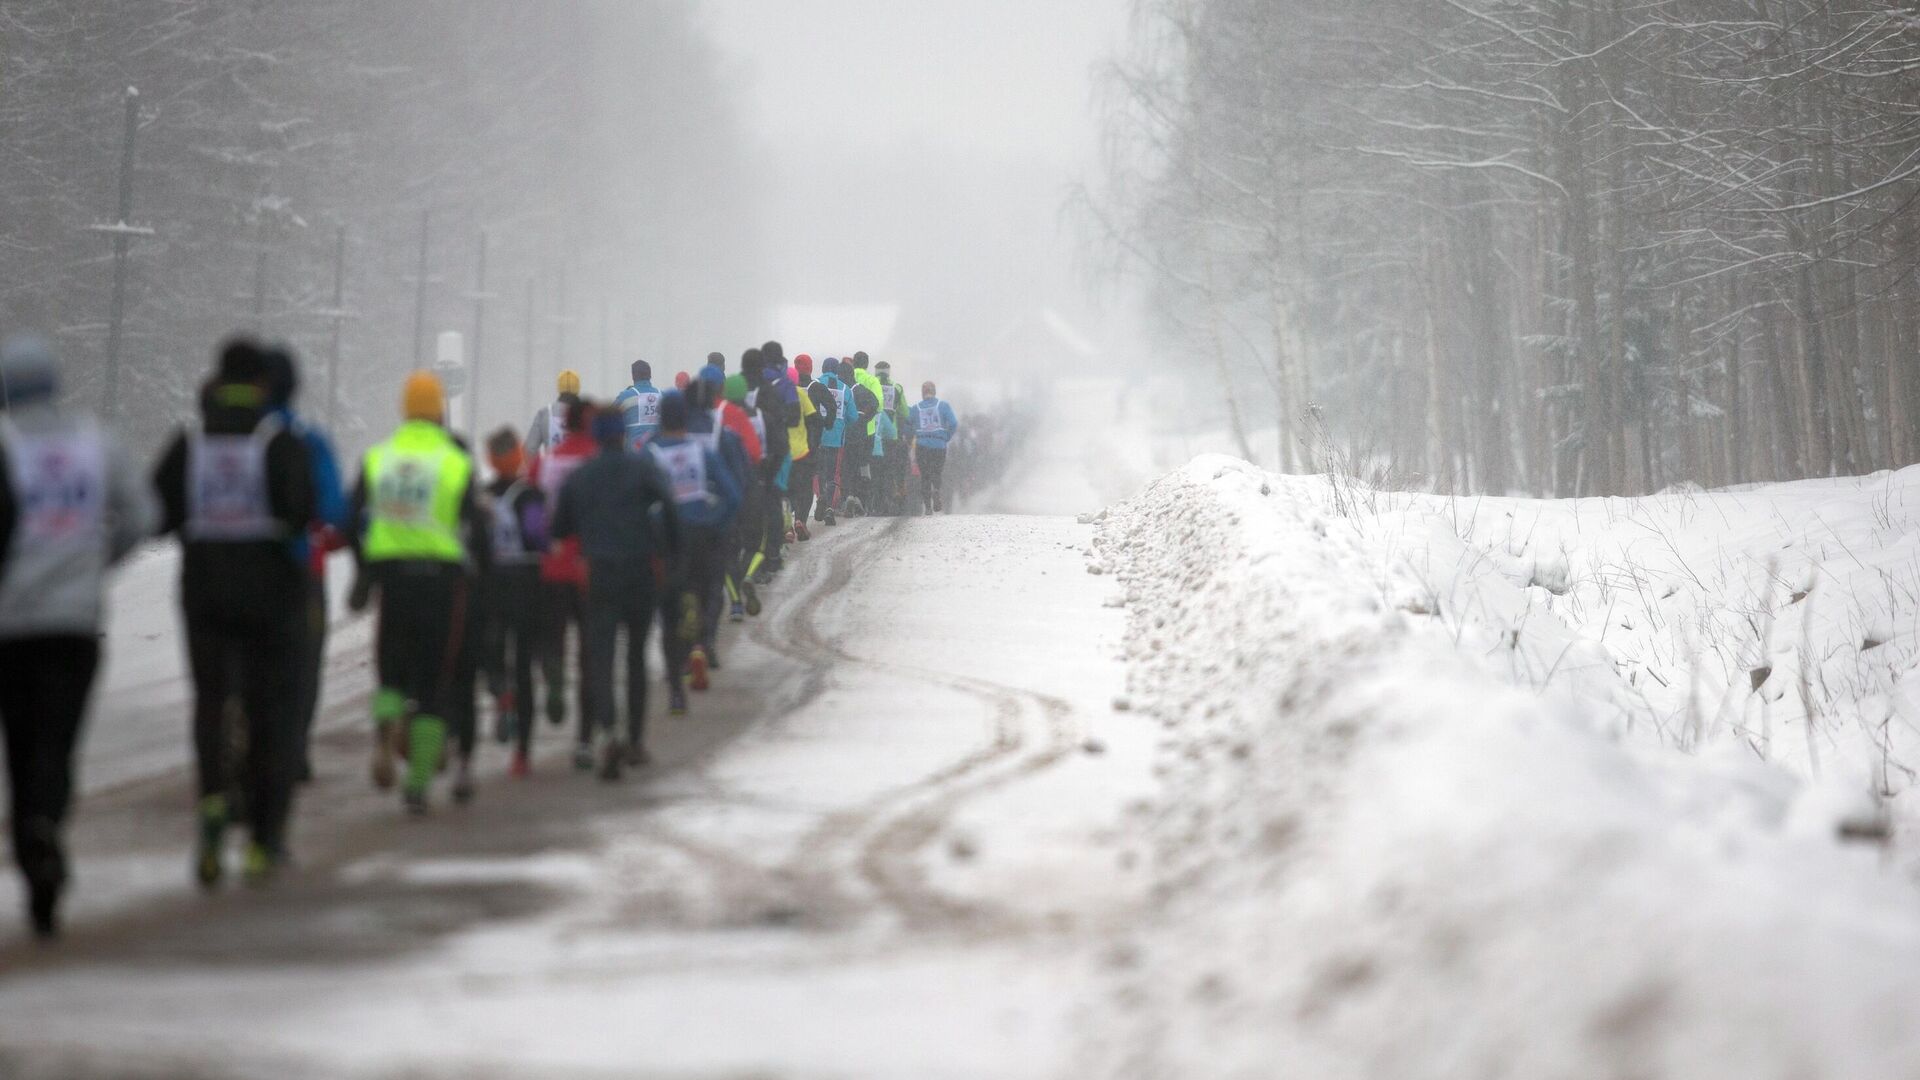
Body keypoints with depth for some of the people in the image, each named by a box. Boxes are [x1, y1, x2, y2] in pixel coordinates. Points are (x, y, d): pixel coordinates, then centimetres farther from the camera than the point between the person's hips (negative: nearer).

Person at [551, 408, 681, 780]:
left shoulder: (577, 477, 8)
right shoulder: (642, 467, 1)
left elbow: (559, 529, 11)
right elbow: (667, 503, -15)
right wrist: (672, 550, -5)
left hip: (598, 574, 0)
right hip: (639, 572, 0)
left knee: (599, 657, -4)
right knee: (637, 655, 15)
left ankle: (608, 732, -27)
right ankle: (636, 741, 19)